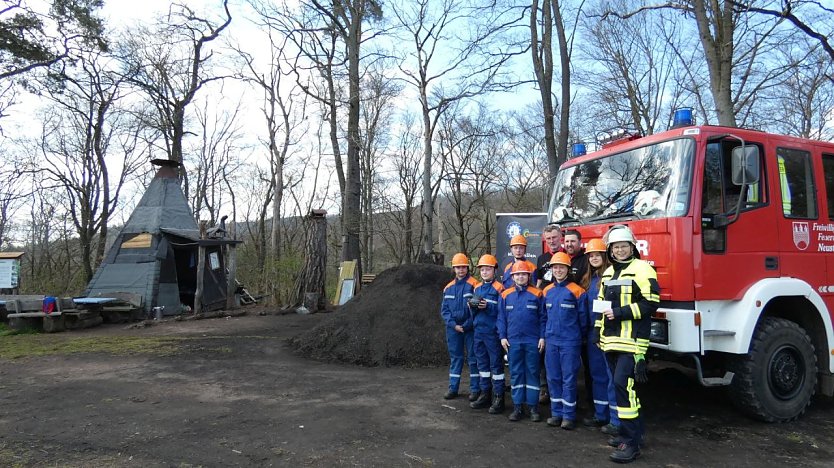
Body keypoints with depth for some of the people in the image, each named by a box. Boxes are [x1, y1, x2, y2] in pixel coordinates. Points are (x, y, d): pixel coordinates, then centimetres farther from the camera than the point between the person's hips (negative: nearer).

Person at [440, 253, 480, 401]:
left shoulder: (473, 285, -6)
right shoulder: (448, 288, 9)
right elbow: (444, 309, 8)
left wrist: (466, 325, -13)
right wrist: (453, 325, -5)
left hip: (470, 328, -4)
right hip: (453, 328, 4)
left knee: (472, 357, 3)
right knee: (455, 357, 12)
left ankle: (475, 389, 11)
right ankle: (453, 388, 20)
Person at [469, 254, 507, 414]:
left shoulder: (499, 288, -9)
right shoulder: (477, 288, 12)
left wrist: (488, 306, -23)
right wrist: (473, 307, -4)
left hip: (493, 332, -7)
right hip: (479, 331, 7)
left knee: (496, 364, 0)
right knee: (482, 363, 14)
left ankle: (498, 397, 7)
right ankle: (485, 394, 25)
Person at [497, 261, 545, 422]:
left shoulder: (537, 294, -2)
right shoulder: (505, 295, 3)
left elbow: (543, 317, 0)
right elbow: (501, 318, 6)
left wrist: (542, 337, -4)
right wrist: (502, 337, 0)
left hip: (532, 341, -2)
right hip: (513, 341, 2)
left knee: (532, 372, 5)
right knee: (515, 373, 8)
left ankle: (533, 407, 15)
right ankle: (517, 407, 17)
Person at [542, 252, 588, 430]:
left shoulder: (576, 291, -8)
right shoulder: (547, 291, 8)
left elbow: (583, 317, -3)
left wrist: (580, 337, 3)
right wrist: (544, 335, 14)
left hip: (570, 342, -5)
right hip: (551, 341, 5)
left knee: (569, 379, 1)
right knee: (553, 378, 10)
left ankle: (569, 415, 11)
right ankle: (556, 412, 21)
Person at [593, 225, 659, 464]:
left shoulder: (642, 269, -6)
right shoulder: (608, 273, 17)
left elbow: (651, 303, -14)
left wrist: (620, 313, -17)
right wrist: (599, 331, 18)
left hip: (631, 339, -8)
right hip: (611, 339, 8)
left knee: (623, 384, -14)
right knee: (621, 385, 12)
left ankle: (632, 442, -7)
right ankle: (633, 430, 25)